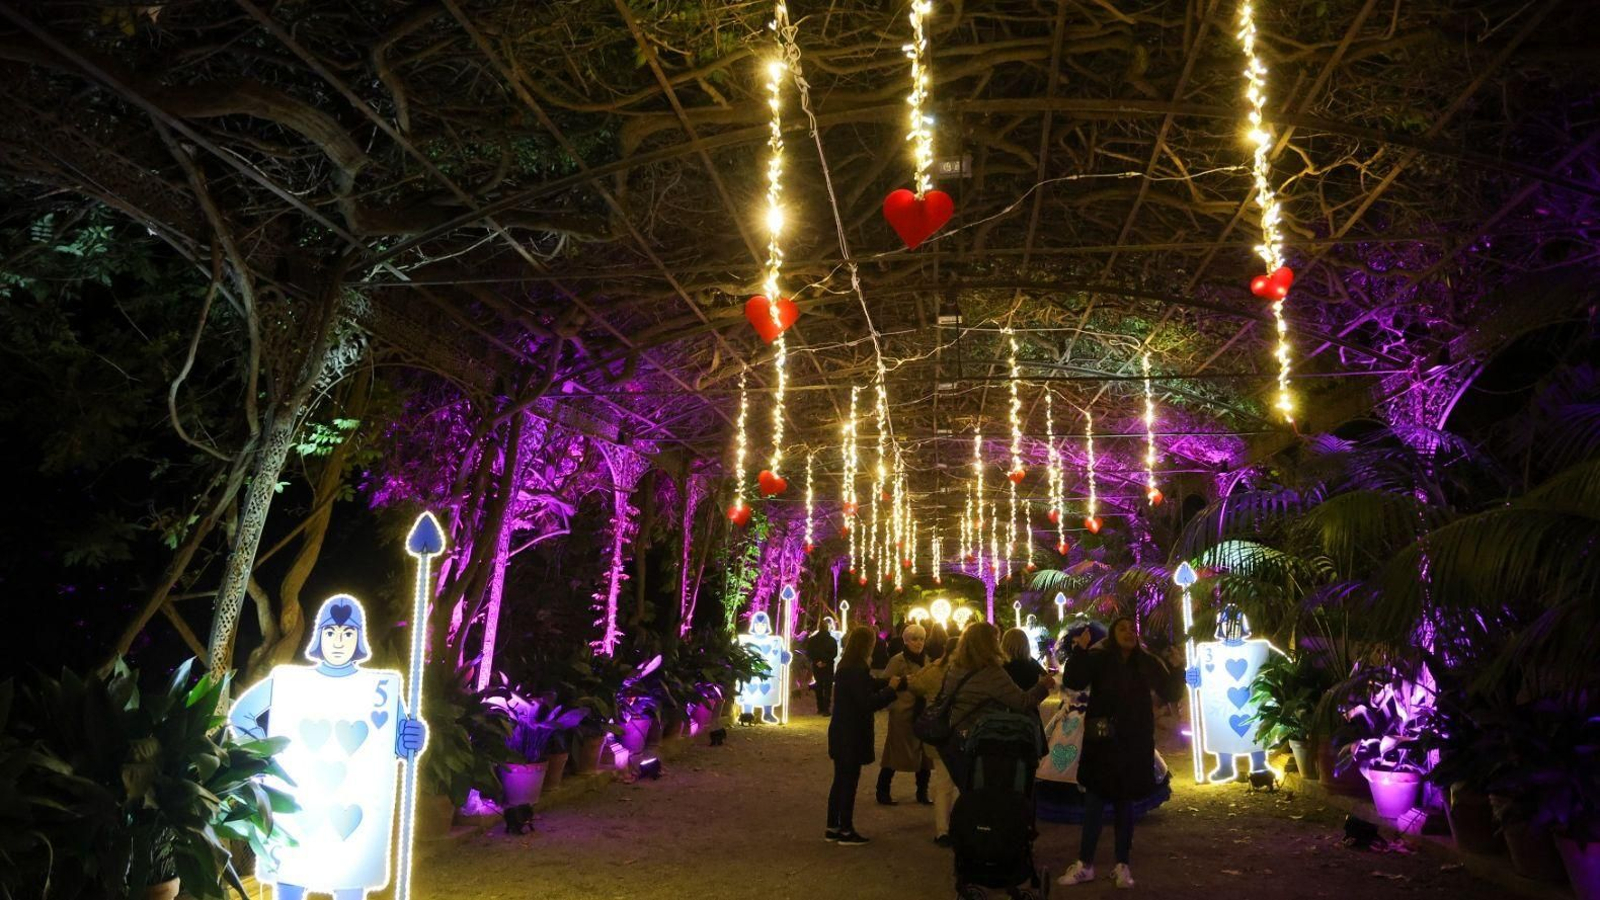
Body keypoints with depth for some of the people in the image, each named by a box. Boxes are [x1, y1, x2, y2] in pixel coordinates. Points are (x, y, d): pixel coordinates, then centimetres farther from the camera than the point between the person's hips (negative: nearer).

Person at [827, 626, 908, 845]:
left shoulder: (846, 667, 8)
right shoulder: (857, 671, -22)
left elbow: (871, 684, 16)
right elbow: (868, 703, -23)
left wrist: (897, 681, 17)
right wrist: (891, 689, -12)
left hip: (841, 733, 9)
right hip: (852, 735, -9)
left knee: (840, 780, 16)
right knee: (849, 781, 2)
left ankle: (833, 827, 24)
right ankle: (846, 831, 11)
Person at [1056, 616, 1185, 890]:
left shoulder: (1148, 663, 2)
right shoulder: (1098, 659, -6)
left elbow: (1171, 694, 5)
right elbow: (1073, 682, -18)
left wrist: (1178, 669, -11)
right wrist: (1079, 650, -28)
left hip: (1135, 743, 2)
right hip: (1102, 741, -2)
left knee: (1125, 801, 9)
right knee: (1095, 800, 1)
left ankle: (1122, 866, 17)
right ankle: (1084, 864, 11)